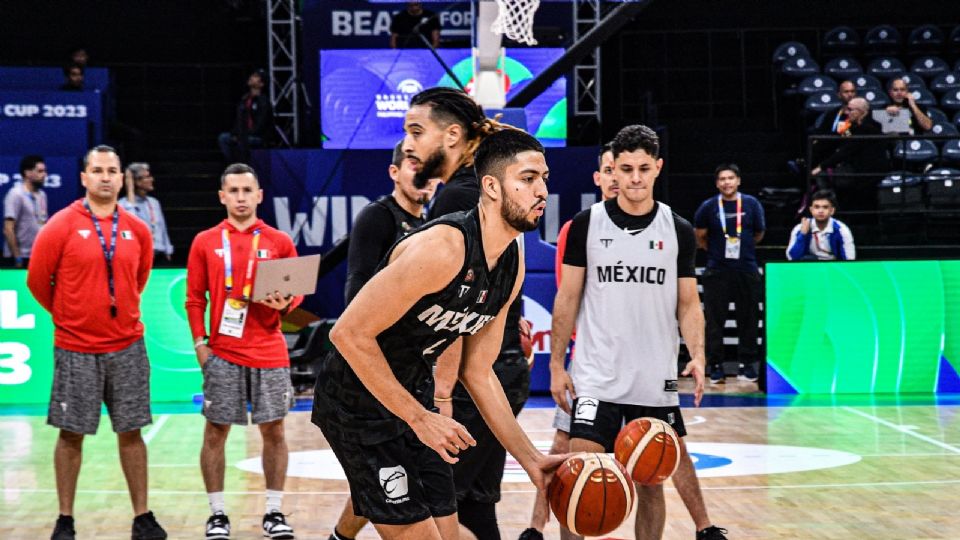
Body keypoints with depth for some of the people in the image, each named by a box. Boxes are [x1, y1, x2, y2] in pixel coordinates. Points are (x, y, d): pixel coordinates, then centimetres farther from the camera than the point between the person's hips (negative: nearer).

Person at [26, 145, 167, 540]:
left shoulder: (136, 230, 4)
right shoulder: (62, 225, -7)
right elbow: (38, 279, 0)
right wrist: (66, 315, 9)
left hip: (127, 347, 3)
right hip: (76, 348, -3)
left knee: (131, 432, 6)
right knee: (71, 433, 4)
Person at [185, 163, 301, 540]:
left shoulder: (279, 242, 4)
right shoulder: (205, 243, 4)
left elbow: (297, 291, 9)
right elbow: (195, 299, 6)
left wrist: (285, 303, -13)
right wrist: (200, 344, -3)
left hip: (270, 353, 0)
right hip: (223, 353, 0)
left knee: (273, 431, 3)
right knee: (215, 431, 2)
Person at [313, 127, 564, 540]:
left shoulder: (513, 267, 1)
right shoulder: (442, 248, -26)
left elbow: (478, 372, 9)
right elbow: (349, 333, -25)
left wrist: (531, 459, 5)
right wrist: (420, 418, -23)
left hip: (414, 395, 8)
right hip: (357, 399, -8)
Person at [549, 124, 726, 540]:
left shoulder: (679, 230, 3)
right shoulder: (586, 224, 0)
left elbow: (688, 304, 6)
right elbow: (567, 298, 4)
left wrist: (697, 356, -10)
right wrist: (556, 365, 0)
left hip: (656, 380, 1)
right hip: (596, 377, -1)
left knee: (651, 480, 9)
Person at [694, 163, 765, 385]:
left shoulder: (752, 204, 2)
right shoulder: (708, 207, -1)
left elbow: (758, 235, 15)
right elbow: (700, 238, 11)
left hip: (747, 269, 1)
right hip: (717, 271, -1)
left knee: (748, 318, 5)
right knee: (714, 319, -2)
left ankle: (747, 363, 14)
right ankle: (716, 366, 4)